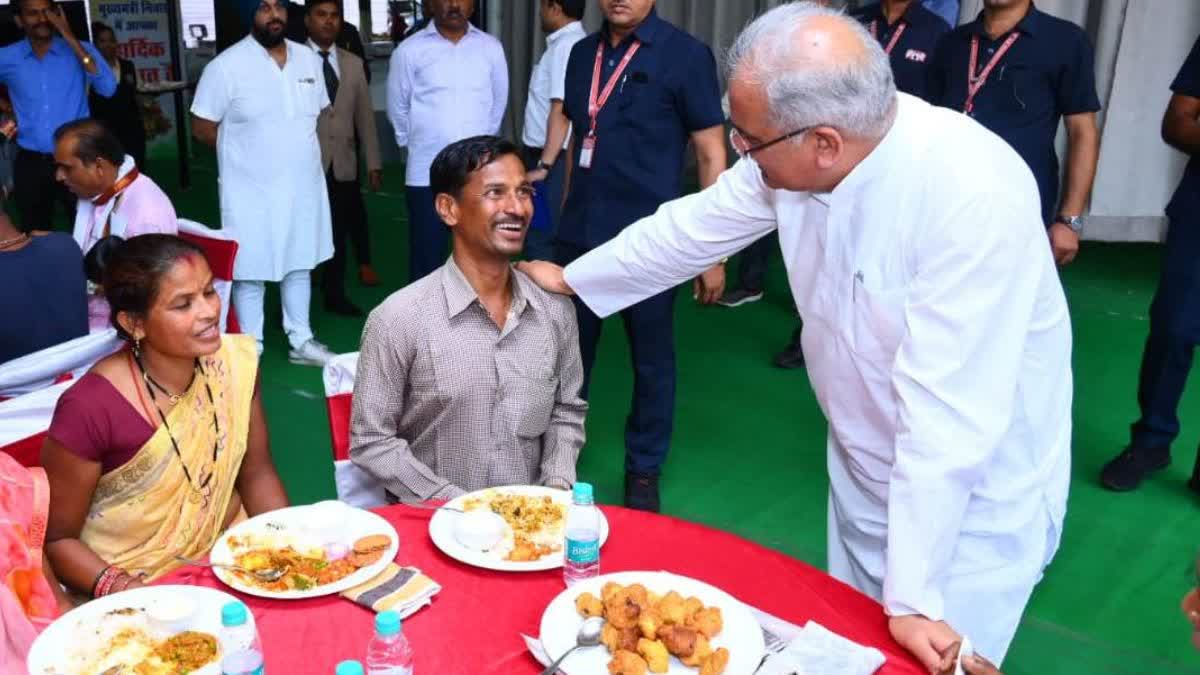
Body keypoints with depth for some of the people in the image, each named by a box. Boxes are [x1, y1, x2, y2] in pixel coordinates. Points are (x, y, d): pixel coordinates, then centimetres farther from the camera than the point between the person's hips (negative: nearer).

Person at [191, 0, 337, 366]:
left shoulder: (309, 59, 4)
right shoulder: (226, 66, -12)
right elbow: (202, 128, -8)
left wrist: (295, 149, 3)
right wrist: (250, 150, -3)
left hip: (304, 186, 5)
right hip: (252, 191, -5)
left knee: (300, 264, 15)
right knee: (250, 273, 5)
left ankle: (301, 341, 28)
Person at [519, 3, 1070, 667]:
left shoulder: (974, 198, -33)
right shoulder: (795, 150, -13)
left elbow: (948, 410, -32)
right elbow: (694, 227, 4)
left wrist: (915, 599, -25)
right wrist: (568, 277, 16)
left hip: (974, 500, -6)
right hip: (864, 472, 6)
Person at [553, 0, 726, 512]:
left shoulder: (685, 54, -7)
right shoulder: (583, 53, 9)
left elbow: (712, 154, -7)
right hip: (579, 236, 5)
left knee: (651, 360, 8)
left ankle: (644, 471, 26)